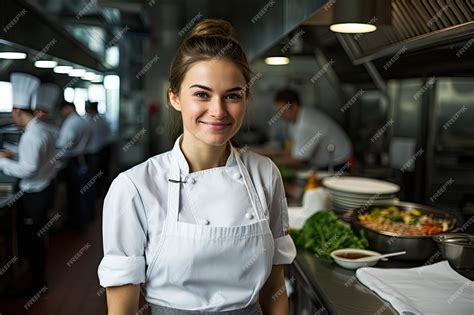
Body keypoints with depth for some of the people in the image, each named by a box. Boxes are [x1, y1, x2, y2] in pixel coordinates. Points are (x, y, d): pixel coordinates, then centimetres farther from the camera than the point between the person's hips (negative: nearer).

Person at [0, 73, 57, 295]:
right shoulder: (42, 129, 7)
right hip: (44, 189, 9)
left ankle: (38, 283, 18)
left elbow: (28, 169, -26)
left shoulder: (32, 134, -23)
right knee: (35, 236, 20)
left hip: (35, 194, -9)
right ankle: (39, 276, 35)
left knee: (28, 239, 5)